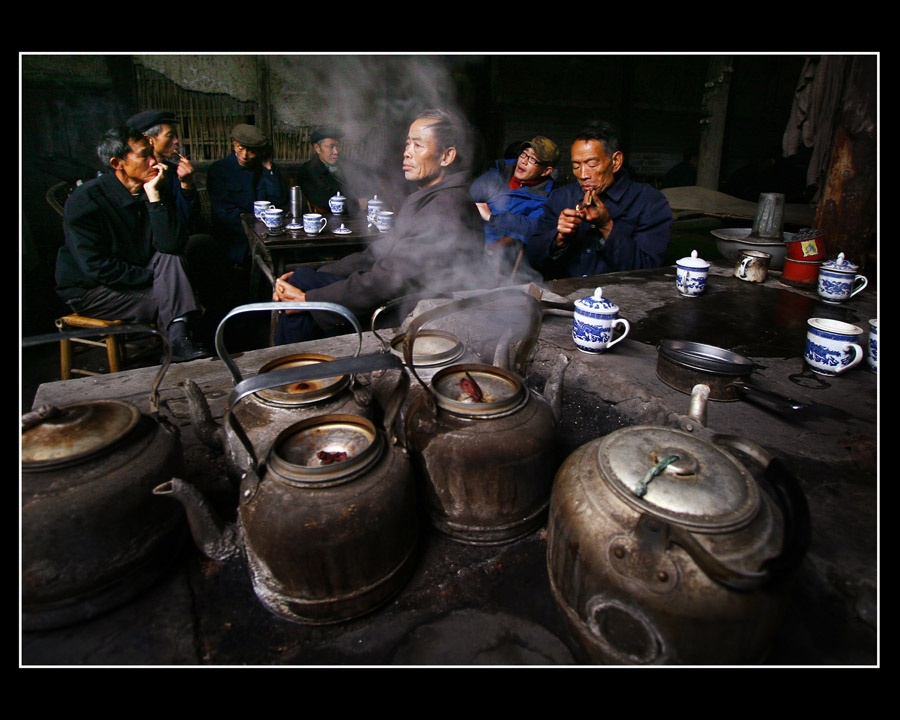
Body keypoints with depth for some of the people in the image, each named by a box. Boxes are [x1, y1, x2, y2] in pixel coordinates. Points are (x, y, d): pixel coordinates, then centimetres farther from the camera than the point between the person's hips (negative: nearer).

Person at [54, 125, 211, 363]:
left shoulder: (152, 191, -5)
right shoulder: (84, 201, -18)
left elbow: (172, 245, -20)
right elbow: (98, 267, -22)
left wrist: (154, 196, -25)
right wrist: (155, 277, -21)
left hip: (137, 279, 5)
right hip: (88, 290, -5)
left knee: (171, 259, -24)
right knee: (173, 298, -25)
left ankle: (179, 335, -35)